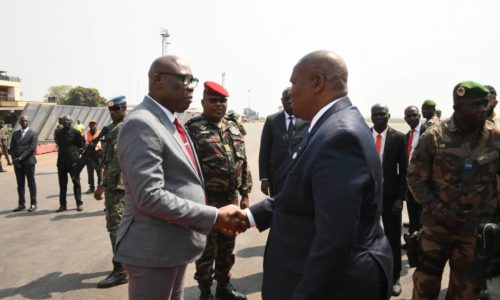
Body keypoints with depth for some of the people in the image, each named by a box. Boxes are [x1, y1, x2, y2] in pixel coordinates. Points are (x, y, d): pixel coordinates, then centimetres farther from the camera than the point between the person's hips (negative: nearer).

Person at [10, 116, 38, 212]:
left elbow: (32, 148, -11)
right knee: (20, 184, 8)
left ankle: (33, 204, 6)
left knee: (31, 183, 1)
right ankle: (21, 204, 15)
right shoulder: (15, 133, 15)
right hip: (17, 162, 5)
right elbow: (11, 148, 10)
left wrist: (20, 158, -17)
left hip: (28, 161, -5)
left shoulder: (33, 134, 0)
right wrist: (15, 159, -5)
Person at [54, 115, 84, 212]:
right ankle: (62, 205, 17)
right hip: (61, 161, 5)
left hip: (73, 161, -4)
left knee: (76, 182, 3)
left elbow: (81, 146, 1)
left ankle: (79, 204, 10)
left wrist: (76, 153, -5)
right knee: (62, 184, 9)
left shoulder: (75, 132, -4)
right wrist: (62, 153, 9)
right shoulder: (58, 133, 10)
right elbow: (58, 145, 20)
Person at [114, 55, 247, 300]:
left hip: (175, 244, 9)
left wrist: (218, 216, 7)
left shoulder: (171, 122, 11)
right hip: (153, 249, -9)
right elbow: (150, 197, -26)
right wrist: (214, 217, -23)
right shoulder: (141, 124, -19)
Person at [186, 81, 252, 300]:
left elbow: (243, 162, 12)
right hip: (206, 202, -6)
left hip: (231, 199, 6)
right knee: (207, 249, 9)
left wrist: (244, 193, 9)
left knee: (227, 247, 18)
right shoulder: (192, 129, -10)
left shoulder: (233, 127, 9)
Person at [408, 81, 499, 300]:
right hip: (437, 224, -1)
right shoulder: (434, 137, -8)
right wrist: (439, 212, -10)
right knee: (426, 282, 8)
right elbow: (416, 178, -5)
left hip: (478, 228, 2)